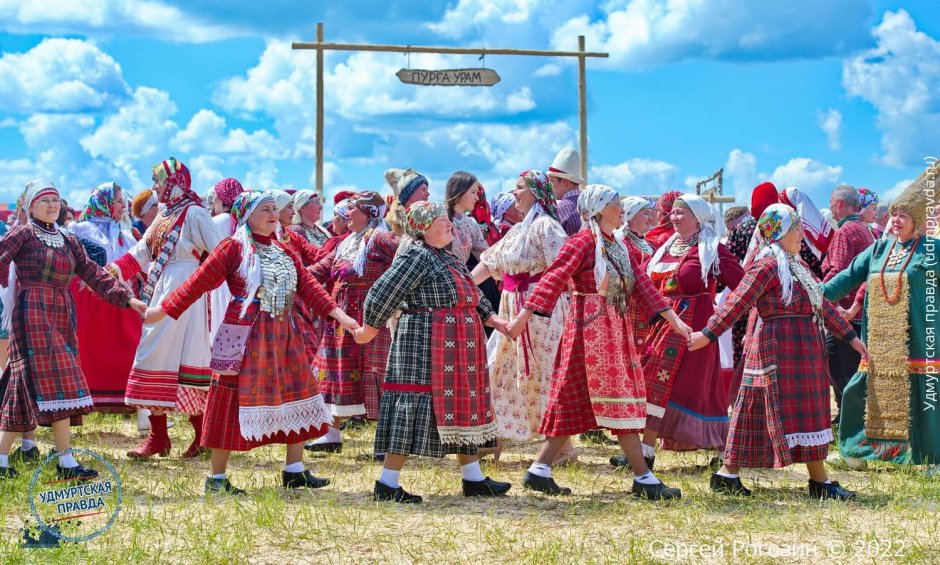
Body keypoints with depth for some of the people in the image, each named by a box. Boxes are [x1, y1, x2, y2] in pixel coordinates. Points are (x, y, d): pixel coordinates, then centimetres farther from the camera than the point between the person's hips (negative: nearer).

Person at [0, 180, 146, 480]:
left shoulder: (68, 241, 17)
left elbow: (93, 273, 12)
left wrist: (127, 298, 2)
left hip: (61, 316, 7)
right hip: (32, 313, -7)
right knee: (56, 385, -12)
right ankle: (66, 463, -11)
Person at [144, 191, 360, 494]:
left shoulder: (284, 251, 14)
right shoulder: (233, 248, -6)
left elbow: (307, 286, 8)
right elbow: (199, 282, -6)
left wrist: (338, 314, -2)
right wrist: (164, 310, -8)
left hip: (282, 336, 7)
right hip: (244, 334, -7)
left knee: (297, 394, 6)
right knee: (233, 399, -2)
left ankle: (294, 471, 15)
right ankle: (216, 477, 8)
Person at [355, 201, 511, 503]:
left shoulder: (448, 258, 17)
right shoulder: (417, 257, -14)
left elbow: (472, 295, 26)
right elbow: (383, 292, -16)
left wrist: (493, 319, 15)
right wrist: (369, 329, -9)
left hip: (457, 348, 10)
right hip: (426, 344, -10)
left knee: (463, 405, 13)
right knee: (415, 404, -9)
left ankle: (474, 479, 21)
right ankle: (387, 483, -5)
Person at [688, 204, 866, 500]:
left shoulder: (795, 265, 17)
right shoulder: (767, 265, -12)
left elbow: (822, 303, 21)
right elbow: (737, 303, -17)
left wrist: (850, 336, 22)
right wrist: (708, 334, -23)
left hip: (801, 348, 10)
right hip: (781, 346, -10)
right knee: (801, 414, -5)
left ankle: (728, 475, 13)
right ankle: (820, 481, 0)